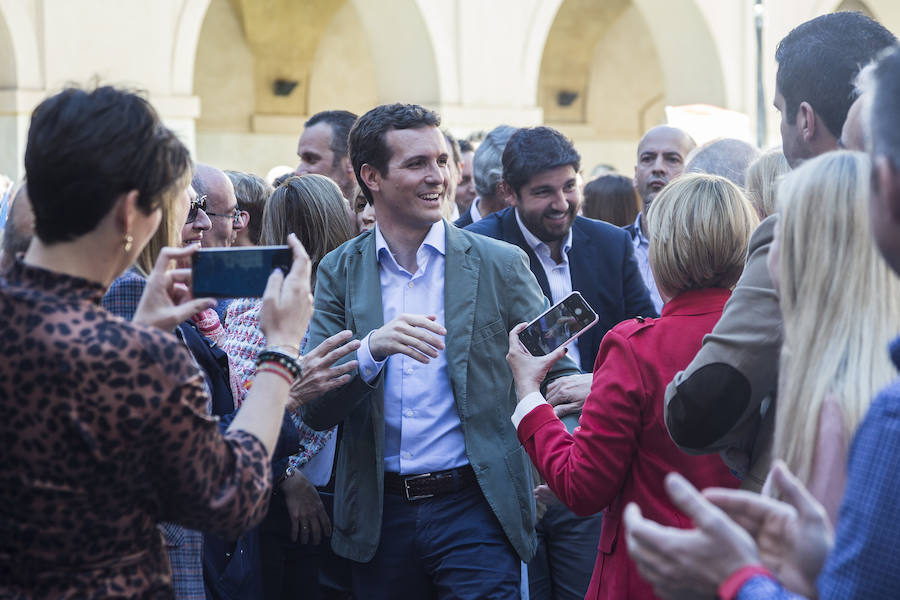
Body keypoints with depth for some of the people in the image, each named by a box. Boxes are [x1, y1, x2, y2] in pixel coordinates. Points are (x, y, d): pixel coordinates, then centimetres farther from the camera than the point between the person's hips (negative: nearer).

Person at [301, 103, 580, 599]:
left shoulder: (499, 264, 1)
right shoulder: (339, 272, 5)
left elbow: (556, 373, 4)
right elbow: (314, 409, -1)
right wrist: (373, 349, -20)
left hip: (475, 508, -2)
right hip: (381, 516, 2)